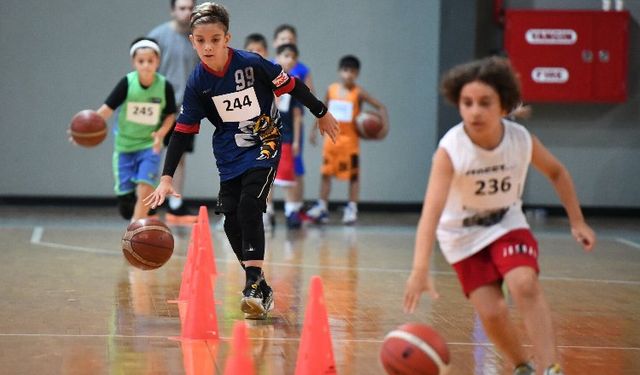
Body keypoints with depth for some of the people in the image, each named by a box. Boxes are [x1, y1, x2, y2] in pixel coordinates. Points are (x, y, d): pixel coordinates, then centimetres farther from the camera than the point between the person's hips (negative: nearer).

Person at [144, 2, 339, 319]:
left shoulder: (251, 64, -19)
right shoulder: (197, 82, -10)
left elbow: (292, 87, -5)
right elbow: (183, 130, -7)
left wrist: (321, 114, 8)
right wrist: (166, 178, -13)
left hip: (263, 144, -4)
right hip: (229, 154, 4)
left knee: (249, 206, -22)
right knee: (232, 221, 0)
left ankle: (253, 286, -20)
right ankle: (261, 289, 14)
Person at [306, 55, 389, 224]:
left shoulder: (358, 93, -8)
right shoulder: (331, 90, 3)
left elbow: (380, 106, -7)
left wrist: (384, 123, -21)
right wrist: (315, 130, 14)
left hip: (350, 139, -4)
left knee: (353, 174, 2)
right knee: (326, 173, 5)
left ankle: (352, 209, 8)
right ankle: (322, 208, 11)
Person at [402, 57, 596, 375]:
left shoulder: (521, 140, -20)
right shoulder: (450, 150, -31)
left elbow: (556, 173, 3)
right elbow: (431, 211, -43)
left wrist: (576, 221, 1)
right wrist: (420, 269, -56)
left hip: (507, 224, 1)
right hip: (463, 235, -1)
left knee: (525, 285, -25)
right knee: (491, 313, -10)